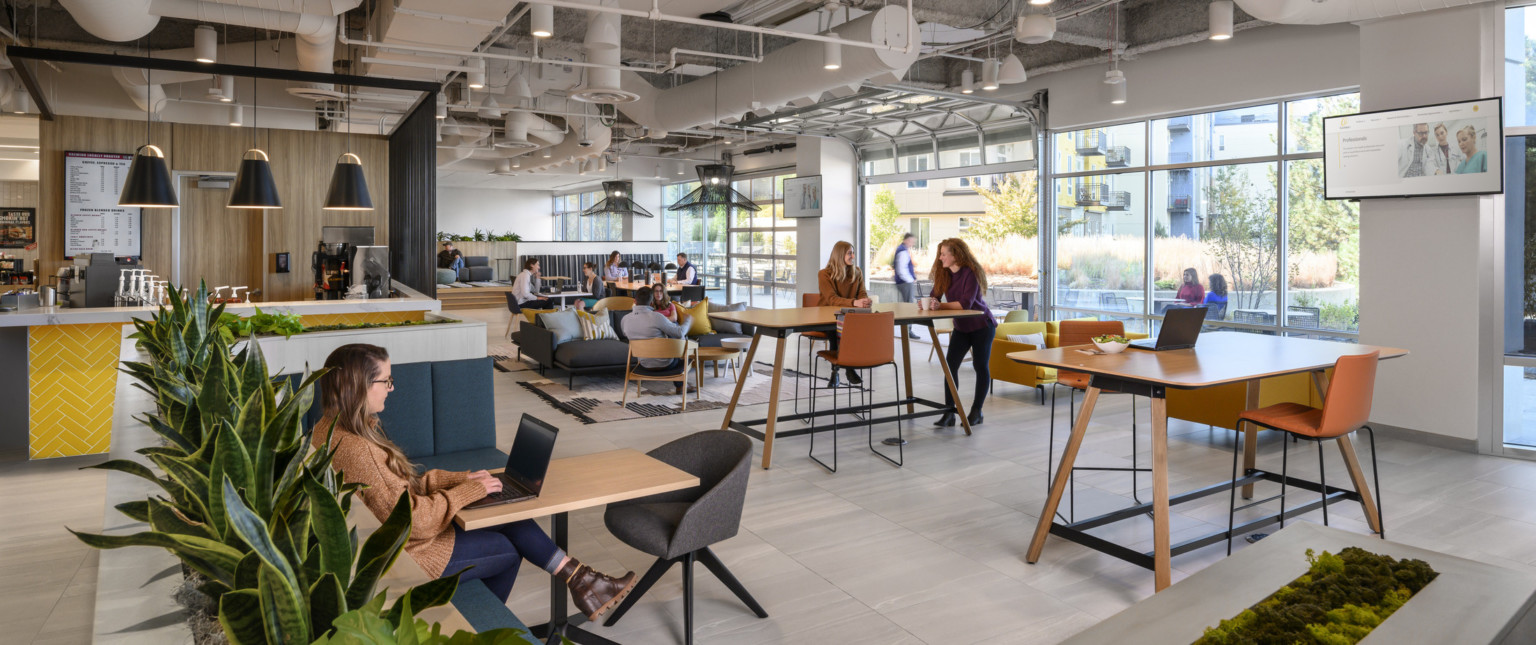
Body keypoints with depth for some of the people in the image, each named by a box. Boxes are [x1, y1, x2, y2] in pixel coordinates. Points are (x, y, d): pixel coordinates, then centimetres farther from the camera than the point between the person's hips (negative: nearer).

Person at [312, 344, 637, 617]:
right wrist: (468, 491, -16)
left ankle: (579, 579, 9)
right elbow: (413, 521, -28)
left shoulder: (336, 428, 3)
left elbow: (401, 485, 9)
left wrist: (459, 478, 0)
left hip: (395, 535, 9)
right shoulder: (353, 450, -30)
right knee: (508, 549, 9)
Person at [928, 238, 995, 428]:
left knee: (981, 366, 2)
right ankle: (949, 412, -6)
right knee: (950, 364, -6)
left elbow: (966, 303, -29)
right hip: (961, 327, 6)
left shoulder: (971, 273, -21)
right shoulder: (944, 273, 0)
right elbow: (935, 295, -2)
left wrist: (941, 305, -34)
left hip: (982, 326, -6)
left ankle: (976, 412, 13)